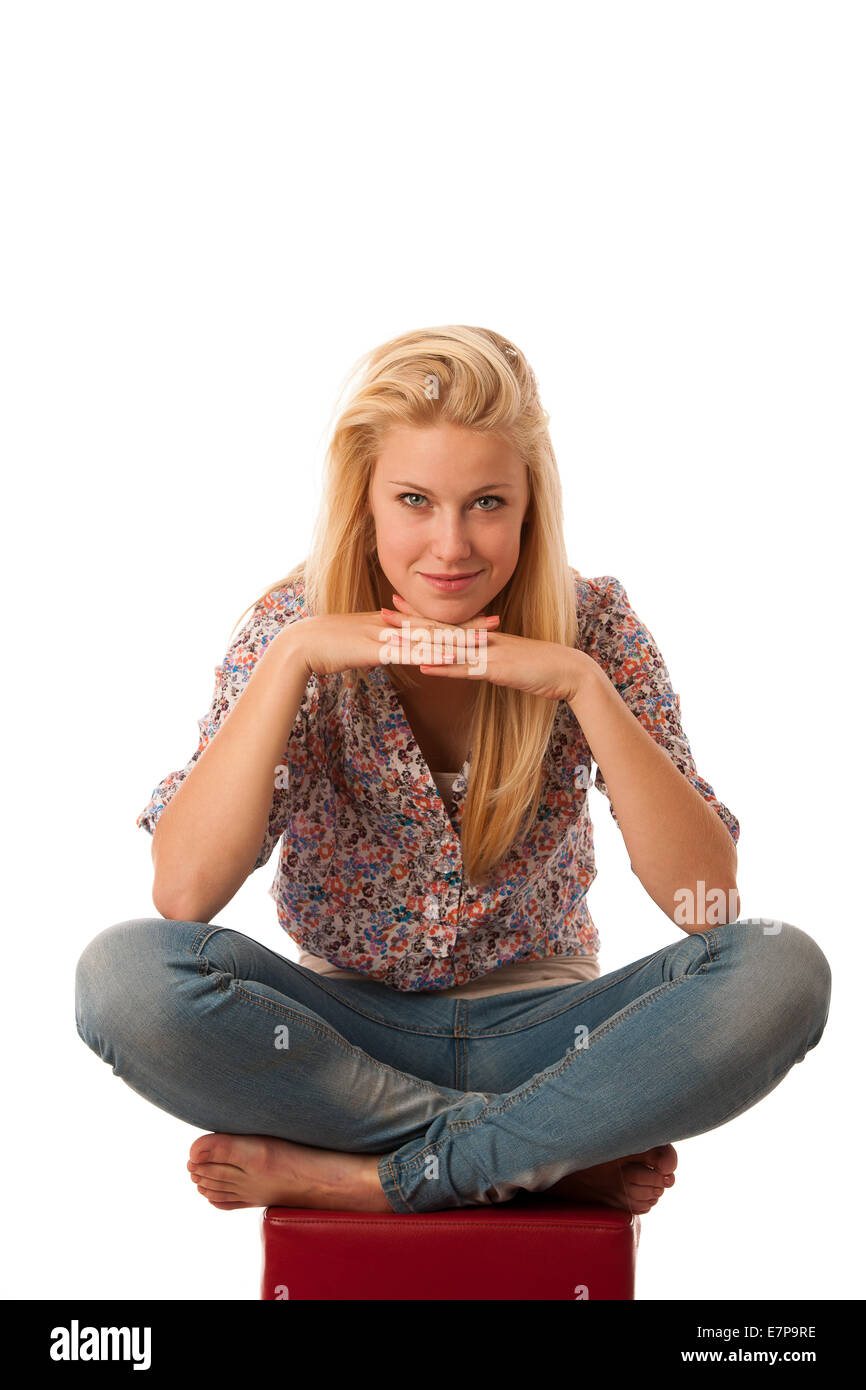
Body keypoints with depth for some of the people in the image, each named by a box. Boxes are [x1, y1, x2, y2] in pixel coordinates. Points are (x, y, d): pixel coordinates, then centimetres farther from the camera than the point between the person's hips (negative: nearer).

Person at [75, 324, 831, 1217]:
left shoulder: (592, 626, -8)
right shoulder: (297, 627, -8)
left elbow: (708, 900, -17)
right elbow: (183, 892, -21)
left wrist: (583, 685, -26)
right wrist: (291, 657, -26)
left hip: (539, 1030, 0)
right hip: (345, 1030, 0)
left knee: (782, 971, -27)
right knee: (123, 971, -29)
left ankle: (354, 1175, -23)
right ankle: (551, 1155, -20)